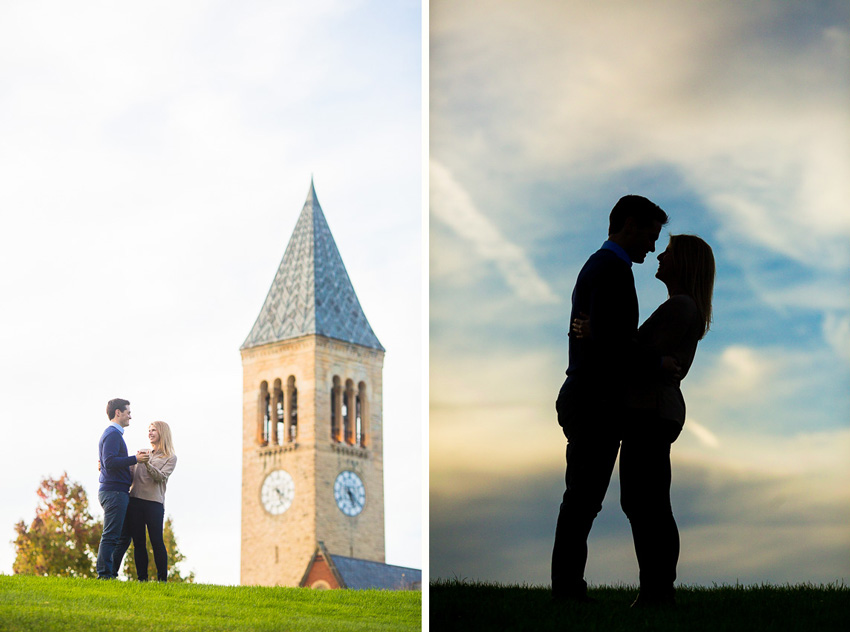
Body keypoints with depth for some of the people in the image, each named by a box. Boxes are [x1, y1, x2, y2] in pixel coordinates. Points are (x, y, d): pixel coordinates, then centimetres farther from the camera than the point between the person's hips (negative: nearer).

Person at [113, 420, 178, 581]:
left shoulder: (170, 458, 8)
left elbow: (161, 476, -8)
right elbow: (130, 474, 17)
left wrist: (147, 464, -22)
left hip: (154, 502, -4)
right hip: (135, 500, 4)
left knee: (156, 541, -7)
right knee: (138, 542, 1)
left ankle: (162, 579, -2)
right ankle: (142, 578, 3)